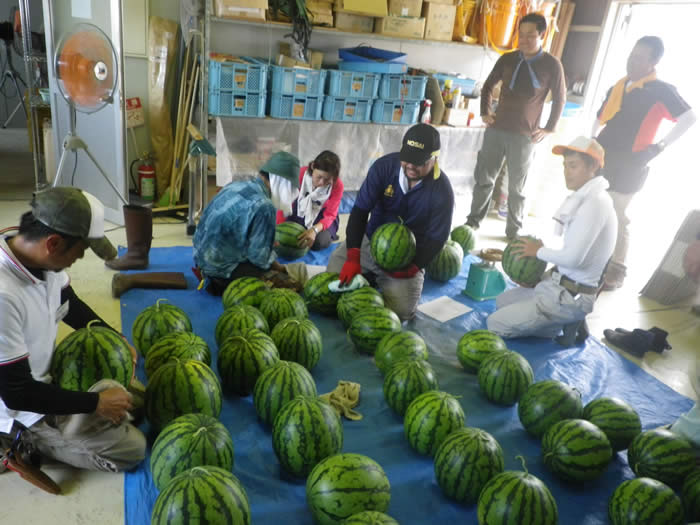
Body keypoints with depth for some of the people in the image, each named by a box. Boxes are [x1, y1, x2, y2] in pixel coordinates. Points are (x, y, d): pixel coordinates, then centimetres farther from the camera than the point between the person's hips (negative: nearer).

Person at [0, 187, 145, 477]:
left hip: (48, 375, 8)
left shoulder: (40, 257, -15)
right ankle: (25, 440, 3)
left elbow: (71, 307, 8)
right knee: (132, 449, -9)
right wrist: (96, 403, -23)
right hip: (24, 411, -8)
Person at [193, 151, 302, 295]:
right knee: (284, 282, -4)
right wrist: (280, 269, 0)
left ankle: (209, 274, 13)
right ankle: (221, 282, -3)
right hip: (221, 266, -9)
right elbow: (259, 257, -19)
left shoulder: (236, 184, 2)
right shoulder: (263, 206, -24)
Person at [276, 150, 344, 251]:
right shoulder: (300, 174, -23)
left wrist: (314, 230, -43)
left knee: (319, 243, -27)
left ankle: (328, 235, 8)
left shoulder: (337, 185, -24)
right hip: (300, 213, 2)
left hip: (322, 218, -1)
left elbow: (329, 215, -21)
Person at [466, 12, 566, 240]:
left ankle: (513, 231, 21)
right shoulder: (507, 59, 3)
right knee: (483, 178, 7)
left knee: (517, 187, 8)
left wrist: (549, 129, 1)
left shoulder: (552, 65, -4)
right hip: (496, 129, 2)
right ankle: (473, 221, 20)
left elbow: (560, 99, 5)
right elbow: (488, 86, 16)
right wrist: (485, 112, 6)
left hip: (524, 136, -2)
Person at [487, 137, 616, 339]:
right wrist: (544, 248, 1)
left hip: (571, 297, -10)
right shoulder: (585, 197, 10)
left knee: (495, 323, -12)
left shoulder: (595, 202, -22)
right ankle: (566, 323, 14)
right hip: (558, 284, 10)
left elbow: (573, 258, -27)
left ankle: (565, 325, 1)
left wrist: (539, 251, -11)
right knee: (502, 301, 23)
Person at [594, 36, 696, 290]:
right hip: (601, 160, 7)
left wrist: (660, 146, -16)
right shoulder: (618, 87, 11)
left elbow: (689, 118, -16)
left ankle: (616, 270, 12)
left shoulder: (661, 91, -9)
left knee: (615, 218, -2)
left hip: (627, 167, -7)